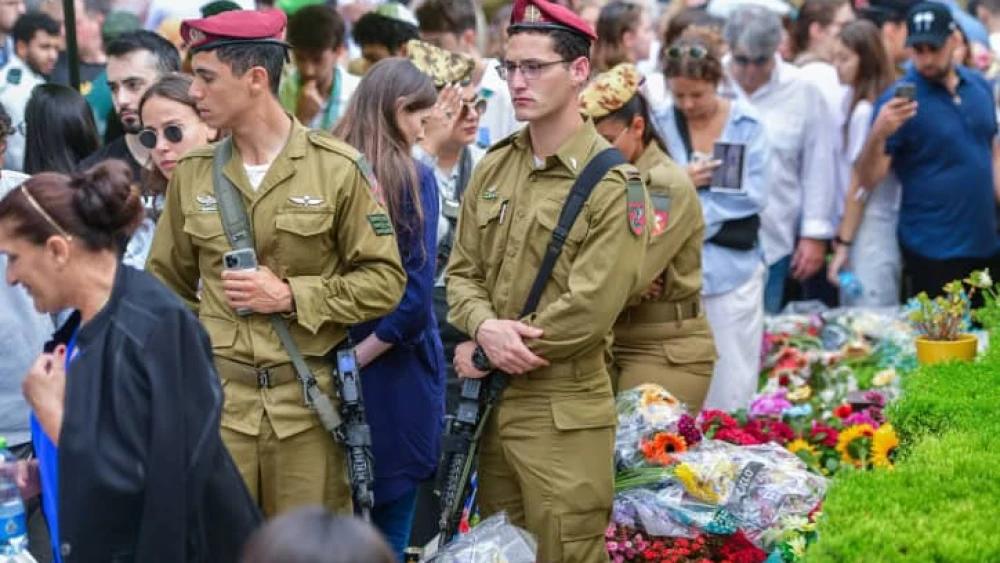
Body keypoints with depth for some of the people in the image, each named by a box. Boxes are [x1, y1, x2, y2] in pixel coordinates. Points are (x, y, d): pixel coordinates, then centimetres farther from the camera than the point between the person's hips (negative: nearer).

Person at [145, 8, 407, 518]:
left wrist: (291, 296, -12)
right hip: (217, 399, 2)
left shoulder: (337, 169, -4)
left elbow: (385, 281, -3)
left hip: (309, 399, -2)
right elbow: (168, 285, 15)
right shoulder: (192, 172, 5)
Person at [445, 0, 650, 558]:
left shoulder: (614, 185, -12)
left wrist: (483, 358, -13)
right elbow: (462, 272, 10)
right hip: (488, 403, 6)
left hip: (564, 414, -6)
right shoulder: (493, 168, 8)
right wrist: (484, 326, -14)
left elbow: (589, 310, -19)